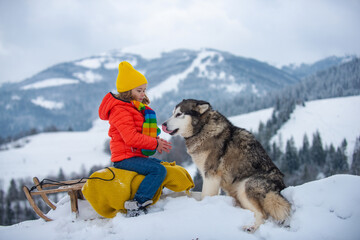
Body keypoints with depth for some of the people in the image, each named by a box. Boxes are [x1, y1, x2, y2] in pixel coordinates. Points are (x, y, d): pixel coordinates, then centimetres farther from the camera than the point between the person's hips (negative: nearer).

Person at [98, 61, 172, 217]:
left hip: (137, 154, 11)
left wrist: (156, 140, 1)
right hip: (125, 157, -11)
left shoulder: (138, 107, 18)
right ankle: (136, 205, -29)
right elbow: (131, 138, -26)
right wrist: (155, 144, -18)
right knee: (159, 170, -25)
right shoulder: (120, 111, -16)